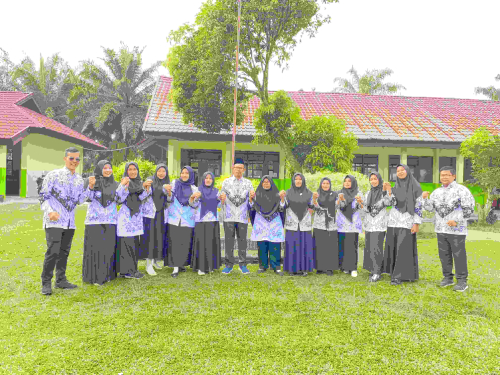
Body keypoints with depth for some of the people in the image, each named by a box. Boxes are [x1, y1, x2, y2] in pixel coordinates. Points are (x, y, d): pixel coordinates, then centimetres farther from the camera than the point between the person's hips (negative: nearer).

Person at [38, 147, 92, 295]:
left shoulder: (79, 179, 11)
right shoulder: (54, 175, -5)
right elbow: (43, 195, -4)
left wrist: (90, 188, 0)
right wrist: (50, 211, -18)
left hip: (70, 222, 6)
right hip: (54, 221, -5)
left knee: (64, 251, 11)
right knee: (53, 251, -10)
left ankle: (61, 280, 23)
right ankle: (46, 283, 4)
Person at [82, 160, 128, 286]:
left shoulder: (115, 184, 9)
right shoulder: (91, 181, 1)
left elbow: (119, 199, -3)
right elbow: (88, 198, -9)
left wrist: (123, 186, -14)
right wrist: (90, 185, -24)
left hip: (110, 221, 3)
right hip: (94, 219, -3)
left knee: (108, 247, 5)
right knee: (94, 247, -2)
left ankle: (106, 274, 18)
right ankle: (94, 276, 8)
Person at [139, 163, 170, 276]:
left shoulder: (167, 183, 10)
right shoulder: (150, 180, -1)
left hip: (161, 214, 4)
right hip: (150, 213, -4)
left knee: (159, 237, 6)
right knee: (150, 237, -7)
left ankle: (155, 260, 21)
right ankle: (148, 264, -4)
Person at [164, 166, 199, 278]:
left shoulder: (194, 188, 7)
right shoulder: (175, 183, 5)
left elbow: (194, 205, -3)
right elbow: (170, 200, -2)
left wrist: (193, 197, -23)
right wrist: (168, 191, -22)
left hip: (187, 220, 1)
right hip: (174, 218, -1)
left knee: (185, 243, 2)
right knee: (174, 243, -5)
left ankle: (181, 263, 22)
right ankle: (175, 268, 2)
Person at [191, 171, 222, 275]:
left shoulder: (216, 191, 10)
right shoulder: (198, 190, 2)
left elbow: (219, 205, 9)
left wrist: (219, 199, -10)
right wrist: (195, 198, -25)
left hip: (213, 220, 3)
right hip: (201, 220, -2)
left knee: (212, 242, 1)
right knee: (201, 242, -7)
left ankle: (210, 265, 13)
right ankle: (201, 267, -1)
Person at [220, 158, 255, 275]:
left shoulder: (248, 183, 9)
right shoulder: (226, 182, 8)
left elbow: (252, 200, 5)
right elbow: (222, 200, 8)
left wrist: (252, 196, -17)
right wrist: (222, 198, -16)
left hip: (242, 216, 0)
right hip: (229, 216, 0)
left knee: (242, 240, 3)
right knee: (229, 240, 1)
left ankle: (243, 264, 13)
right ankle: (229, 265, 10)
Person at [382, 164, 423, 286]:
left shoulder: (415, 186, -3)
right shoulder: (396, 187, 11)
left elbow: (419, 206, -5)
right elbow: (392, 203, 1)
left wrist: (416, 223, -11)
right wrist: (389, 191, -12)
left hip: (407, 222, -5)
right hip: (394, 221, 5)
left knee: (403, 249, -7)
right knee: (393, 247, 8)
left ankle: (399, 275, -2)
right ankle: (396, 272, 22)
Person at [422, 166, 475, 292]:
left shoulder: (462, 190, -7)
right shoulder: (437, 191, 10)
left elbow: (469, 209, -10)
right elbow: (430, 208, 4)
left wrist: (457, 221, -21)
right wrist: (425, 198, -14)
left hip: (457, 229, -5)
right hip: (441, 229, 5)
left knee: (459, 255, 0)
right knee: (444, 255, 10)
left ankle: (462, 281, 9)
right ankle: (448, 278, 22)